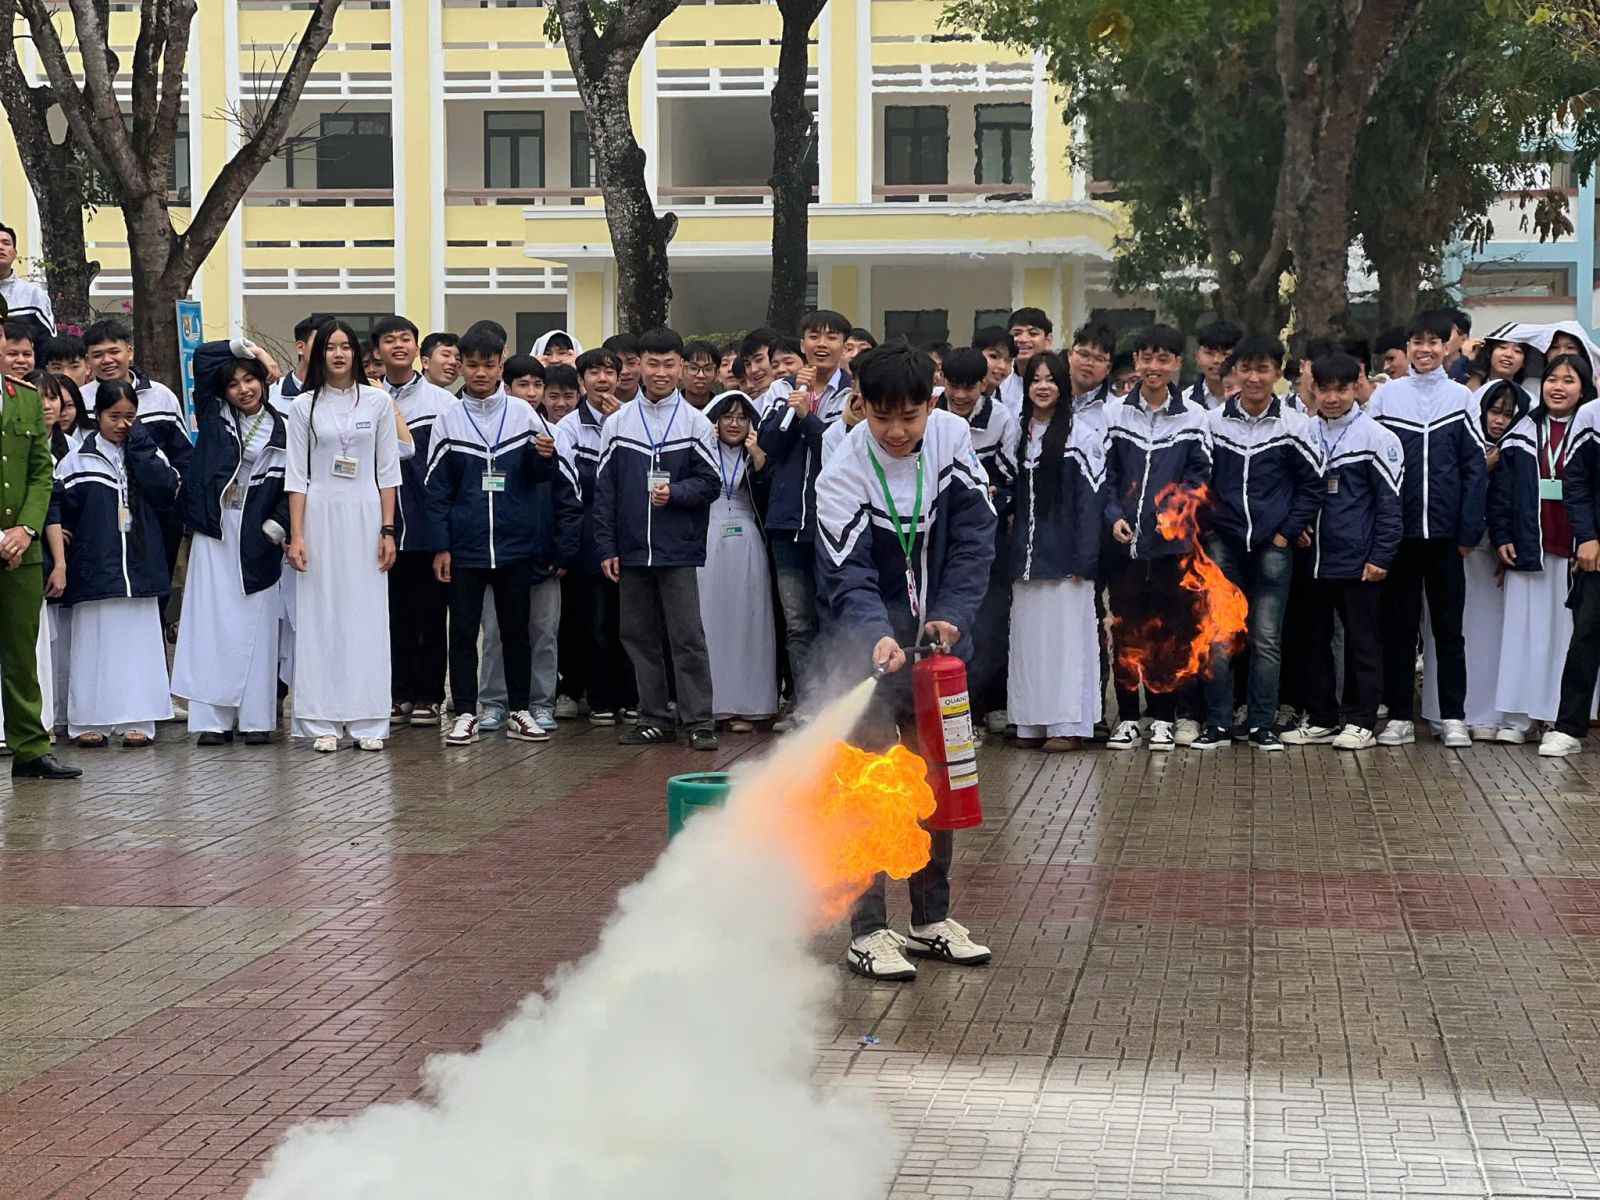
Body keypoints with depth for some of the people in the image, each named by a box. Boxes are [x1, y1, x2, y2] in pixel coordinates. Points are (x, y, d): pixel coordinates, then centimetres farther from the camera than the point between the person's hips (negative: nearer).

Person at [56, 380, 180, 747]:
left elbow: (167, 490, -9)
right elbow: (60, 513, 3)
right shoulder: (77, 461, 4)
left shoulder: (147, 454, 9)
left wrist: (139, 442, -8)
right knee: (94, 641, 0)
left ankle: (137, 720, 4)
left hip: (139, 566, 1)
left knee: (138, 641, 1)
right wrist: (62, 560, -5)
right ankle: (89, 722, 5)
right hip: (95, 569, -1)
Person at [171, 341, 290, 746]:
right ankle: (212, 717, 1)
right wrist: (240, 347, -2)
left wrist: (278, 524, -10)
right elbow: (202, 357, 3)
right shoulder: (214, 416, 8)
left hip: (256, 536, -1)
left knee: (255, 624, 0)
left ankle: (255, 717, 4)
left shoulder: (281, 431, 4)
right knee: (212, 622, -1)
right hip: (213, 531, 1)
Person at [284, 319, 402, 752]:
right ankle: (323, 722, 2)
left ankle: (367, 721, 4)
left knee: (366, 615, 0)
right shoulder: (304, 406, 4)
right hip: (319, 516, 0)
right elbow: (296, 474, 3)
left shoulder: (378, 402, 5)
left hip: (365, 517, 0)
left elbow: (388, 471, 6)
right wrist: (296, 534, -5)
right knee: (320, 615, -1)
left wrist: (388, 530, 0)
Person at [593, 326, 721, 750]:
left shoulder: (696, 423, 3)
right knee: (639, 636, 7)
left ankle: (699, 722, -3)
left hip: (679, 550, -3)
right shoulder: (617, 424, 7)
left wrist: (675, 493, -17)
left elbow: (710, 483, 2)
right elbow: (604, 489, 7)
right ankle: (655, 719, 15)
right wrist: (606, 547, 2)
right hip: (631, 551, 3)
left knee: (687, 636, -5)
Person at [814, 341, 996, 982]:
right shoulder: (843, 478, -21)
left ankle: (932, 918, 26)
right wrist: (878, 637, -43)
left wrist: (953, 614, -21)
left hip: (939, 643, 4)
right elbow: (846, 580, -24)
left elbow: (974, 534, -8)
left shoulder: (953, 437, -9)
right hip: (871, 651, -4)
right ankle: (867, 930, 2)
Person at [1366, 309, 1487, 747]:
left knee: (1448, 626, 5)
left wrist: (1470, 530, -5)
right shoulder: (1386, 396, 3)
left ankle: (1454, 717, 10)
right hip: (1398, 531, 1)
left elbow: (1474, 468, 1)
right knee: (1398, 626, 6)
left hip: (1444, 531, 0)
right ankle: (1400, 717, 12)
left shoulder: (1461, 398, 3)